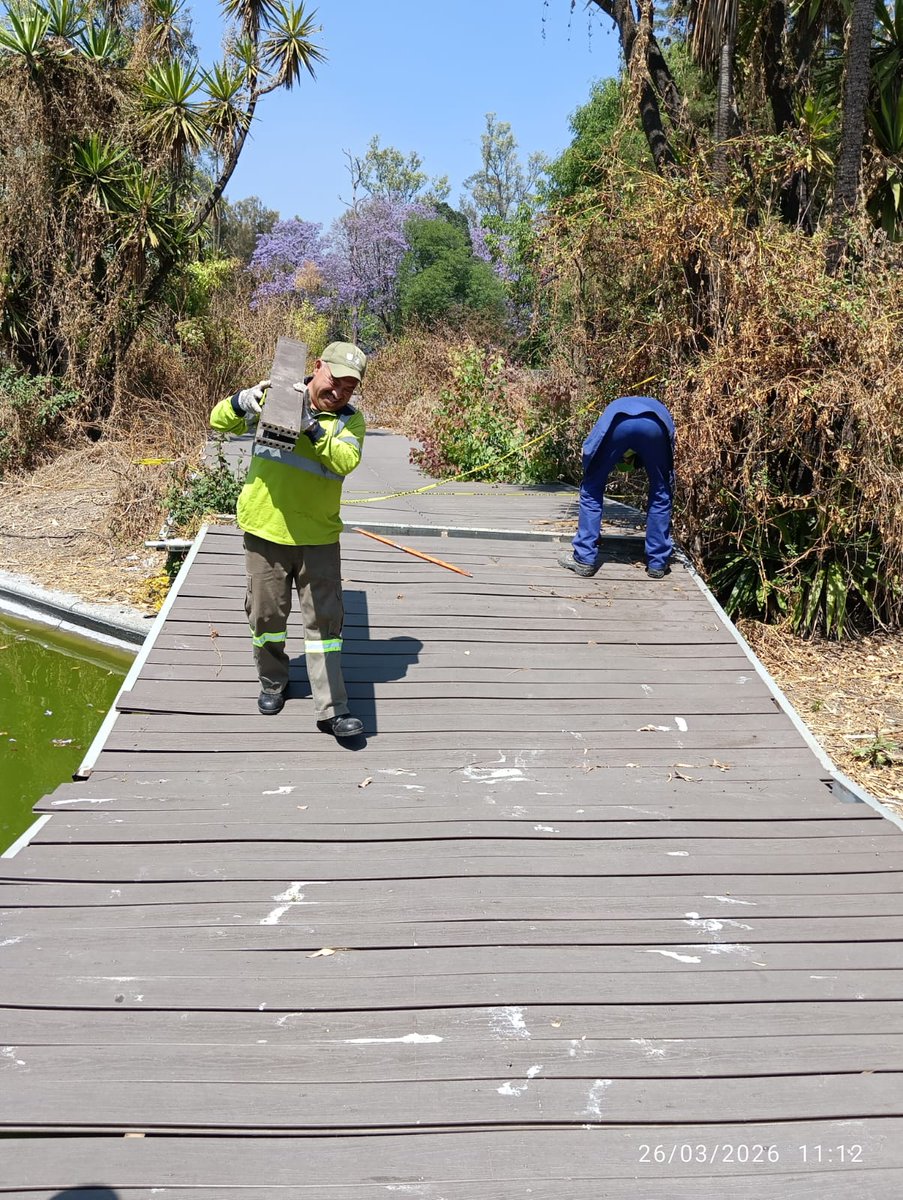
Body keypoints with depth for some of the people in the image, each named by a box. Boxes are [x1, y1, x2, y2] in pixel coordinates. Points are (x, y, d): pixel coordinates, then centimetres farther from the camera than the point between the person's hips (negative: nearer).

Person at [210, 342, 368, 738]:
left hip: (318, 537, 0)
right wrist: (243, 401, -25)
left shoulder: (350, 420, 0)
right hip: (265, 531, 0)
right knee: (266, 613, 12)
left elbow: (346, 460, -20)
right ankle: (273, 682, 36)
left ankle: (332, 710, 6)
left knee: (325, 619, 1)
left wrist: (312, 428, -32)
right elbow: (220, 422, -4)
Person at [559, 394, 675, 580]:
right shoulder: (657, 407, 46)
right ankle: (657, 563, 25)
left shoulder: (616, 406, 47)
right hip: (654, 424, 0)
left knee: (591, 490, 21)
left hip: (618, 423, 0)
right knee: (661, 494, 22)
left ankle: (584, 559, 20)